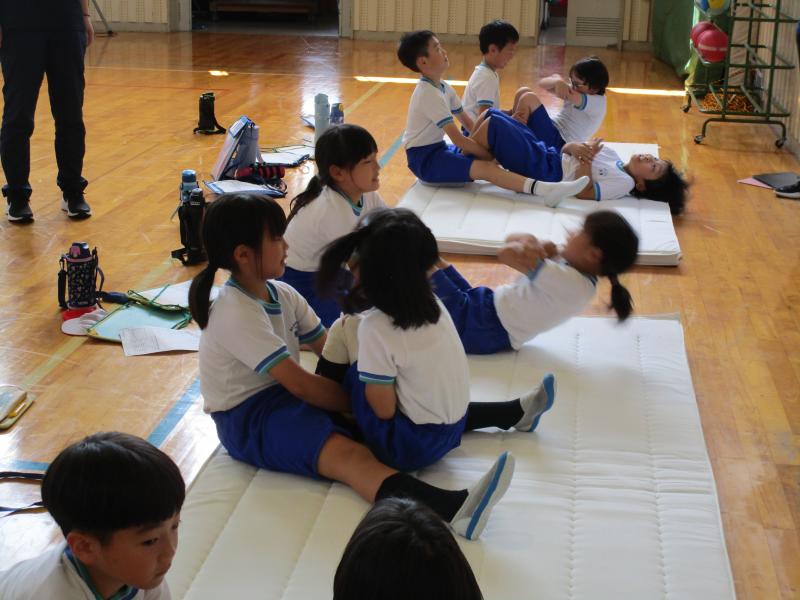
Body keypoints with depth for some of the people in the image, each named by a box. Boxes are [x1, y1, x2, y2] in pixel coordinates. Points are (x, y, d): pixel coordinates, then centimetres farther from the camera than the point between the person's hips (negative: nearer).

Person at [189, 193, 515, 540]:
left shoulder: (281, 294, 6)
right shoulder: (236, 314, -22)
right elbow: (299, 384, -25)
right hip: (247, 418, -10)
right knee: (349, 454, -36)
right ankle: (454, 509, -60)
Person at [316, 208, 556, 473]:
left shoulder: (375, 328, -22)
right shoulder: (431, 303, -4)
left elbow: (384, 409, -17)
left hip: (411, 446, -5)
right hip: (452, 430, 5)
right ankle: (516, 411, 28)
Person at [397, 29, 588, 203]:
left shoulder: (443, 88, 9)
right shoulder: (429, 94, -21)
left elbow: (467, 122, 14)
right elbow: (458, 140, -24)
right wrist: (491, 155, -18)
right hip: (424, 158, -11)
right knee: (486, 168, -28)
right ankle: (541, 188, -43)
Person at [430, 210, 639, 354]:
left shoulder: (569, 282, -24)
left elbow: (507, 253, -23)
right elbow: (512, 240, 8)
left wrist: (529, 245, -2)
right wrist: (529, 241, -15)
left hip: (483, 329, -9)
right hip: (491, 305, 9)